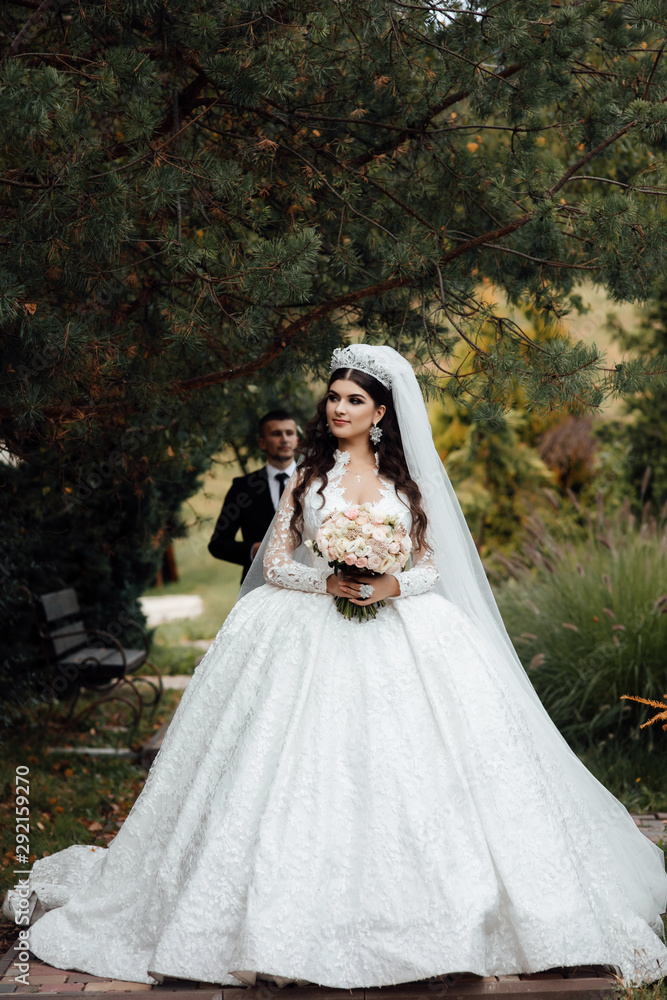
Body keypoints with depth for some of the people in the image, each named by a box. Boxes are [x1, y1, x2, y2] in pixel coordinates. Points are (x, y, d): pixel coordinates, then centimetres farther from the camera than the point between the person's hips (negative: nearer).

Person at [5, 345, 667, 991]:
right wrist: (328, 580, -12)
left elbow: (432, 566, 10)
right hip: (313, 636, 0)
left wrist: (392, 584, -12)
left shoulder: (406, 481, 13)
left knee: (413, 759, -12)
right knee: (309, 771, -12)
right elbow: (275, 561, 7)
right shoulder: (309, 477, 12)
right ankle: (311, 911, -7)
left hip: (400, 632, 1)